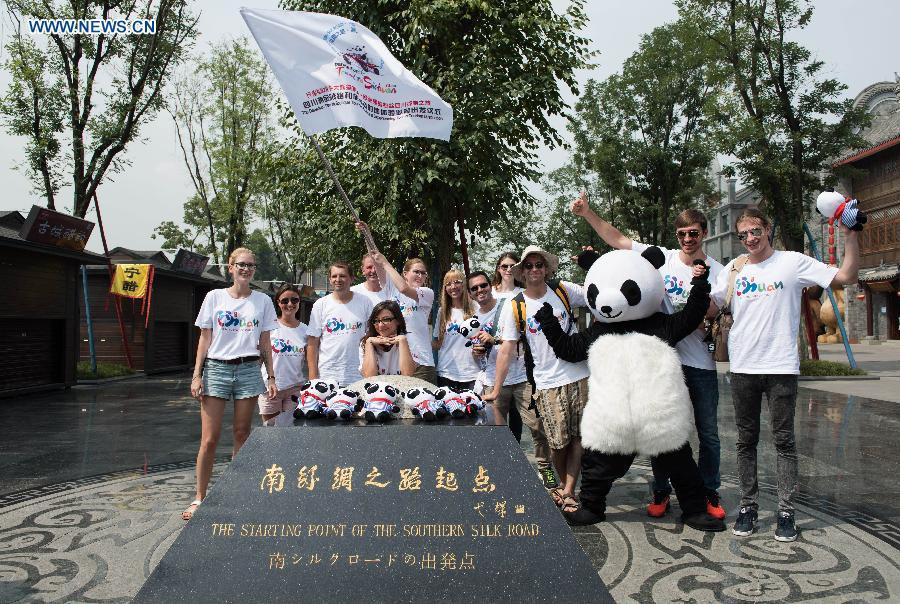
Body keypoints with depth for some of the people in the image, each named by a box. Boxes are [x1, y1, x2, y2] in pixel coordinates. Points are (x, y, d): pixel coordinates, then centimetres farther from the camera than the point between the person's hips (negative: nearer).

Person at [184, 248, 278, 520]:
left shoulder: (263, 301, 7)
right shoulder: (215, 297, 4)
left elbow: (265, 343, 9)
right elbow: (205, 339, 5)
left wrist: (271, 377, 4)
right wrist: (197, 375, -1)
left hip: (248, 370, 1)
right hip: (216, 368, -1)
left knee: (242, 434, 7)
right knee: (209, 438, -2)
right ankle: (199, 497, 10)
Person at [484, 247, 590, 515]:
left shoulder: (564, 291, 2)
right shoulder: (515, 307, -2)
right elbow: (507, 350, -5)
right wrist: (495, 390, -9)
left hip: (579, 375, 2)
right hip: (548, 383, -1)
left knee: (578, 436, 3)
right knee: (558, 442, 2)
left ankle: (567, 492, 14)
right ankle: (565, 485, 28)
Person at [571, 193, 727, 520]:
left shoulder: (717, 271, 1)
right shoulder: (661, 258, 0)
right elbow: (617, 239, -2)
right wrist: (587, 213, -10)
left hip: (701, 362, 0)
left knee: (708, 432, 9)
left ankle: (710, 492, 27)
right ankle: (661, 491, 25)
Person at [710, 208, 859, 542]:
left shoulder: (793, 262, 0)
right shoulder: (733, 269, 9)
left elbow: (846, 276, -3)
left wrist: (850, 234, -10)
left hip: (782, 367, -3)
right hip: (743, 367, 3)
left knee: (784, 440, 4)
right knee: (746, 440, 9)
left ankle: (786, 511, 13)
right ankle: (748, 506, 19)